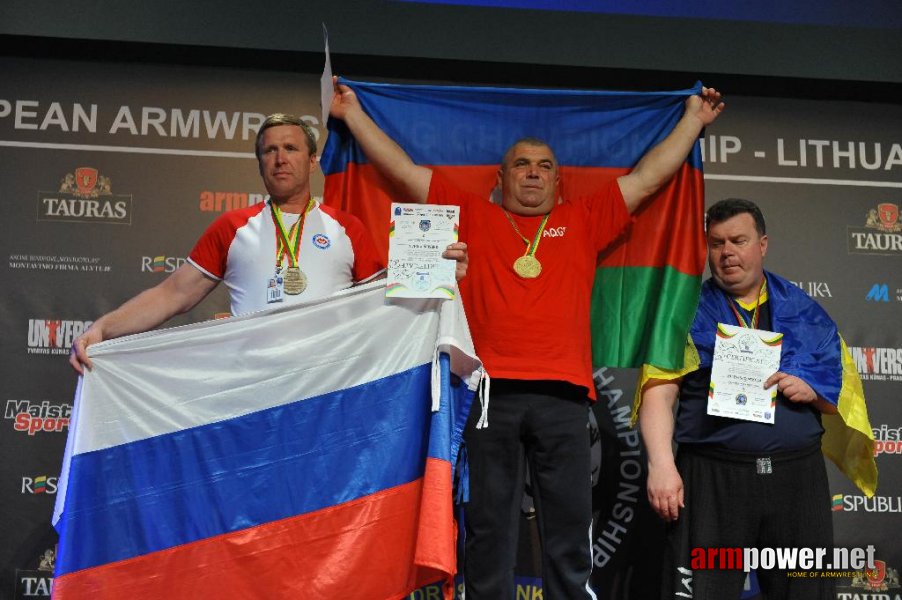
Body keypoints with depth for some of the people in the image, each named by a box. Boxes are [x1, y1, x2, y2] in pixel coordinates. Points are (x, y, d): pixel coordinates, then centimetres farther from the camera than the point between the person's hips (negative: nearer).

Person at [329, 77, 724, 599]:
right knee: (488, 527, 4)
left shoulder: (584, 222, 18)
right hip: (490, 391, -1)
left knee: (570, 527, 3)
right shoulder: (471, 216, 15)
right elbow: (402, 169, 16)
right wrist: (352, 112, 18)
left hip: (563, 395, 1)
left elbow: (648, 177, 22)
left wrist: (694, 119, 25)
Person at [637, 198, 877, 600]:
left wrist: (813, 392, -8)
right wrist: (661, 464, -17)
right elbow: (659, 392, -5)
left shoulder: (806, 313, 12)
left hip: (798, 477, 3)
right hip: (712, 478, -2)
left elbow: (846, 391, 14)